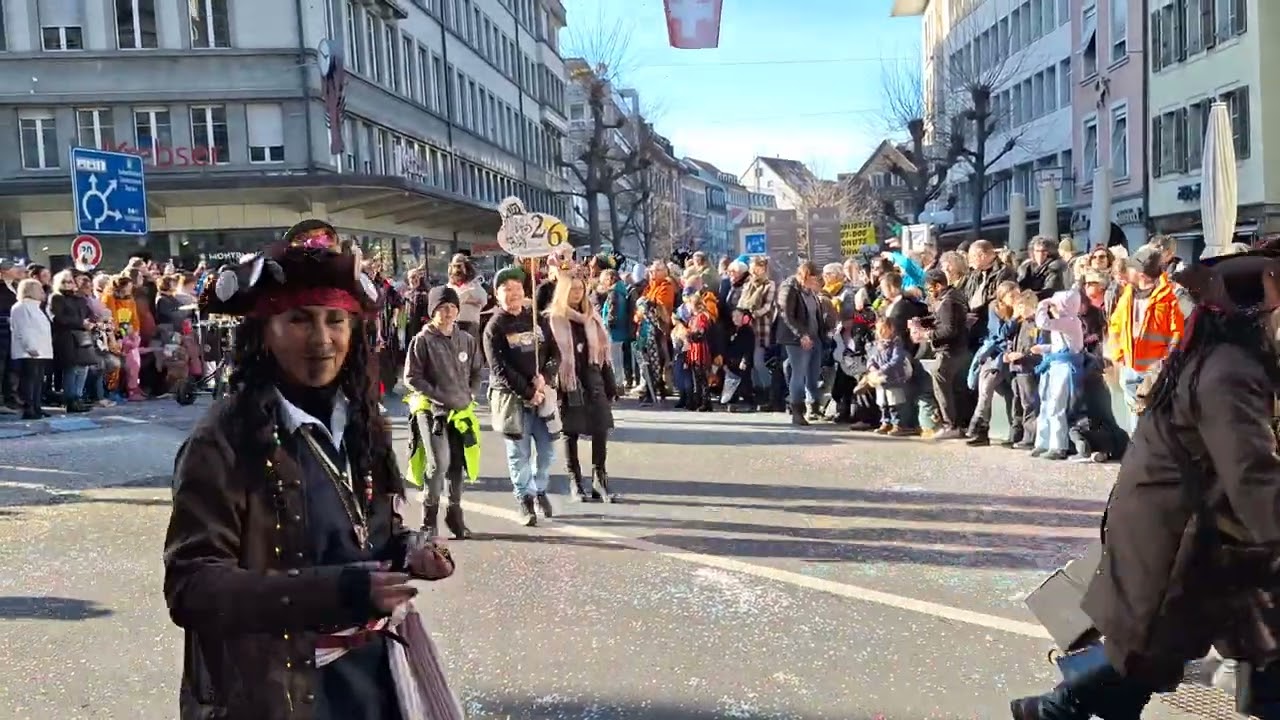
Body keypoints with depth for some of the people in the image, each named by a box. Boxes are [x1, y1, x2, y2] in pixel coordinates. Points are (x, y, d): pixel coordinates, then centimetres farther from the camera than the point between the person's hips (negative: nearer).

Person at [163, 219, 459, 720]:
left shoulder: (362, 425, 3)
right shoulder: (222, 442, -16)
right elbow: (191, 587, -20)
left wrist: (407, 552, -8)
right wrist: (336, 591, -30)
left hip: (377, 674, 6)